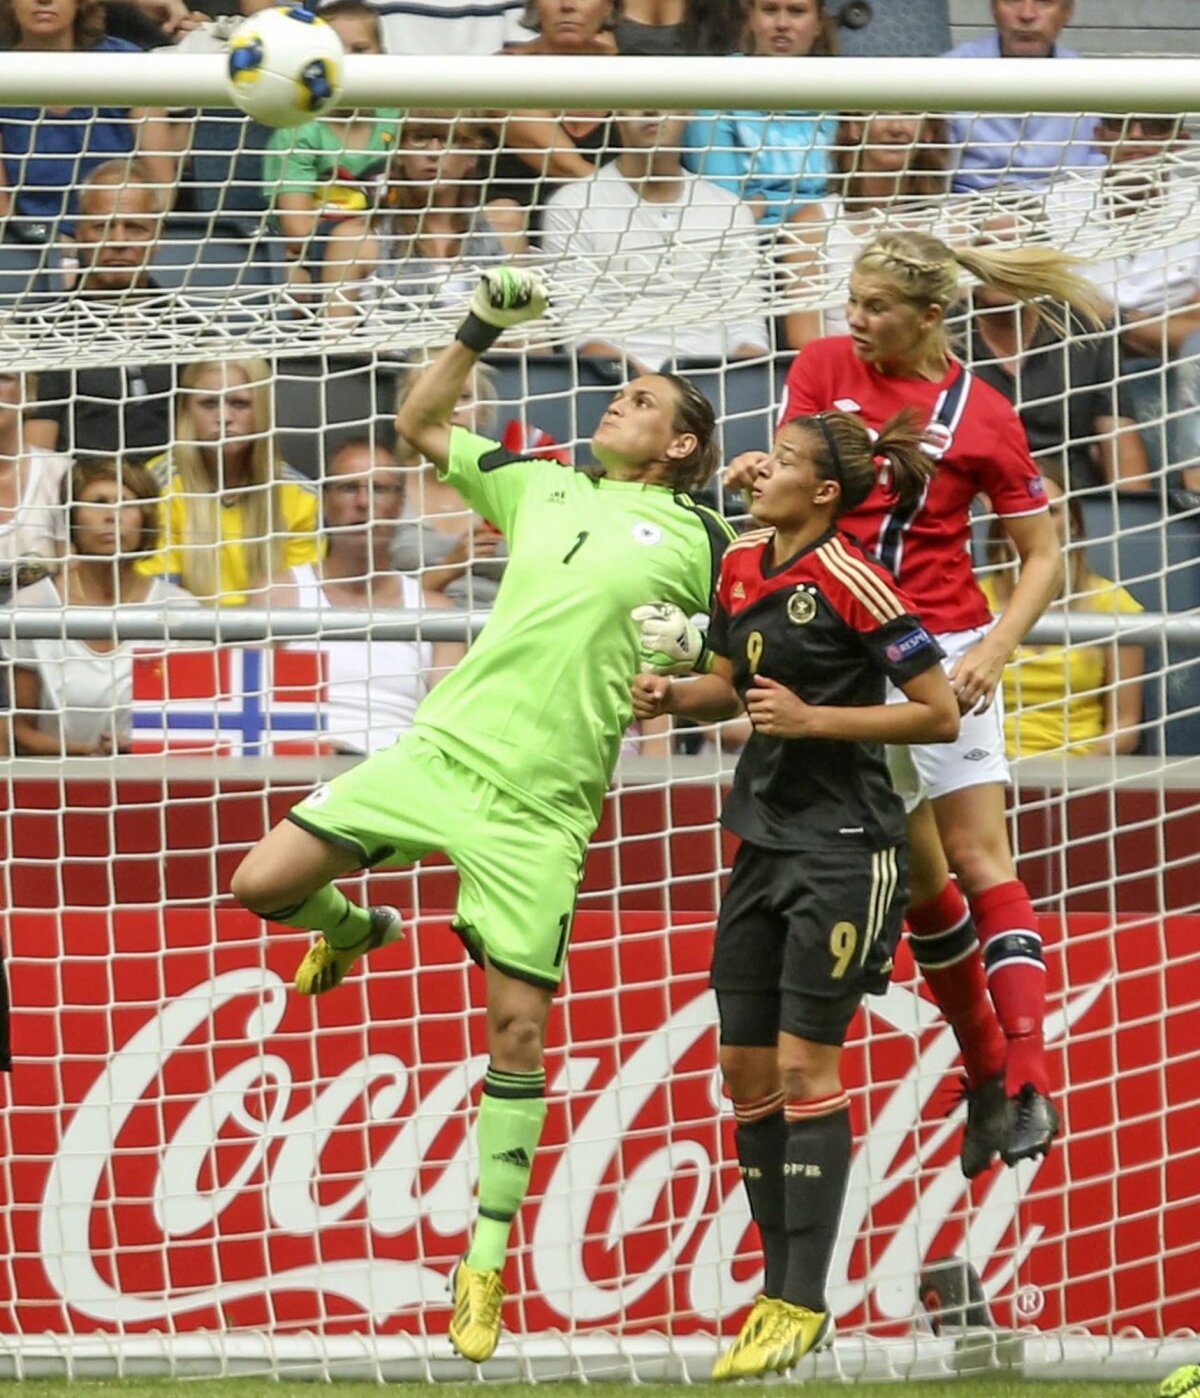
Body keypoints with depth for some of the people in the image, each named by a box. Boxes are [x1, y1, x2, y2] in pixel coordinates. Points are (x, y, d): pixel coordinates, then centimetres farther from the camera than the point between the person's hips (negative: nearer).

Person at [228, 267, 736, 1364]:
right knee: (264, 883, -4)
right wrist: (482, 328, 14)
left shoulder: (698, 542, 4)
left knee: (517, 1024, -4)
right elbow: (420, 423, 24)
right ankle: (355, 930, 32)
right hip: (439, 748, 4)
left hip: (539, 801, -4)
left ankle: (487, 1256, 3)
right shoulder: (542, 487, 15)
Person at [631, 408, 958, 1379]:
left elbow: (940, 714, -14)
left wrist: (813, 718, -19)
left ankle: (804, 1307, -4)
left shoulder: (851, 582, -15)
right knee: (746, 1069, 7)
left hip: (843, 847, -8)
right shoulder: (743, 568, 7)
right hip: (765, 839, 8)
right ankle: (780, 1292, 15)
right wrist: (671, 696, 3)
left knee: (804, 1065, -8)